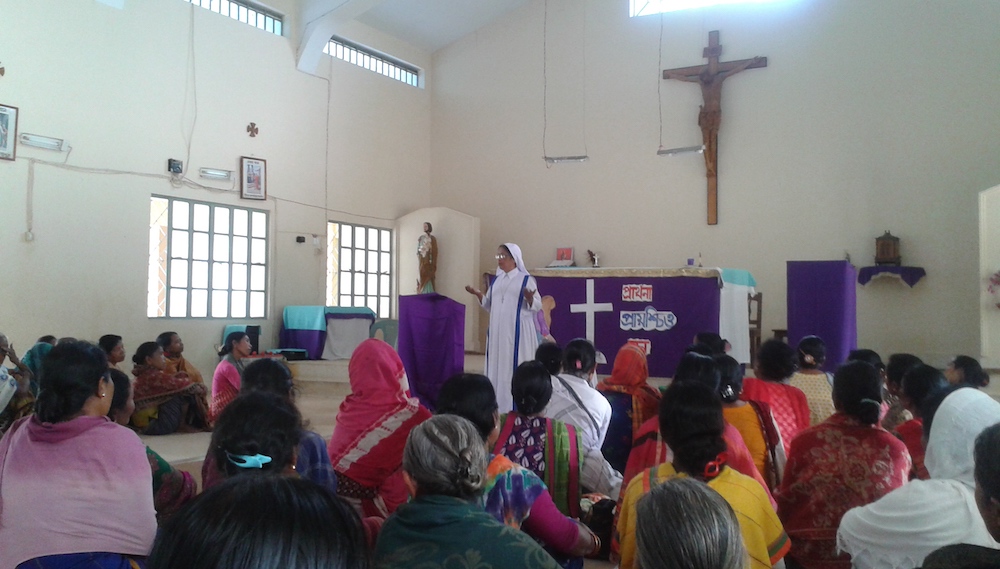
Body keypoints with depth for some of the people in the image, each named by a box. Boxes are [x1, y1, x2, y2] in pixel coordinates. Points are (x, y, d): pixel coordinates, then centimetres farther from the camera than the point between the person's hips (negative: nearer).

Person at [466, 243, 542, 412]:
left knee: (515, 367, -6)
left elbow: (537, 306, -7)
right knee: (497, 366, 7)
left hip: (518, 332, -6)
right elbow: (490, 306, 15)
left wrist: (530, 298, -27)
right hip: (497, 331, 6)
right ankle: (498, 406, 15)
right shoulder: (496, 280, 13)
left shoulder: (526, 279, -3)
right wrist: (479, 294, 0)